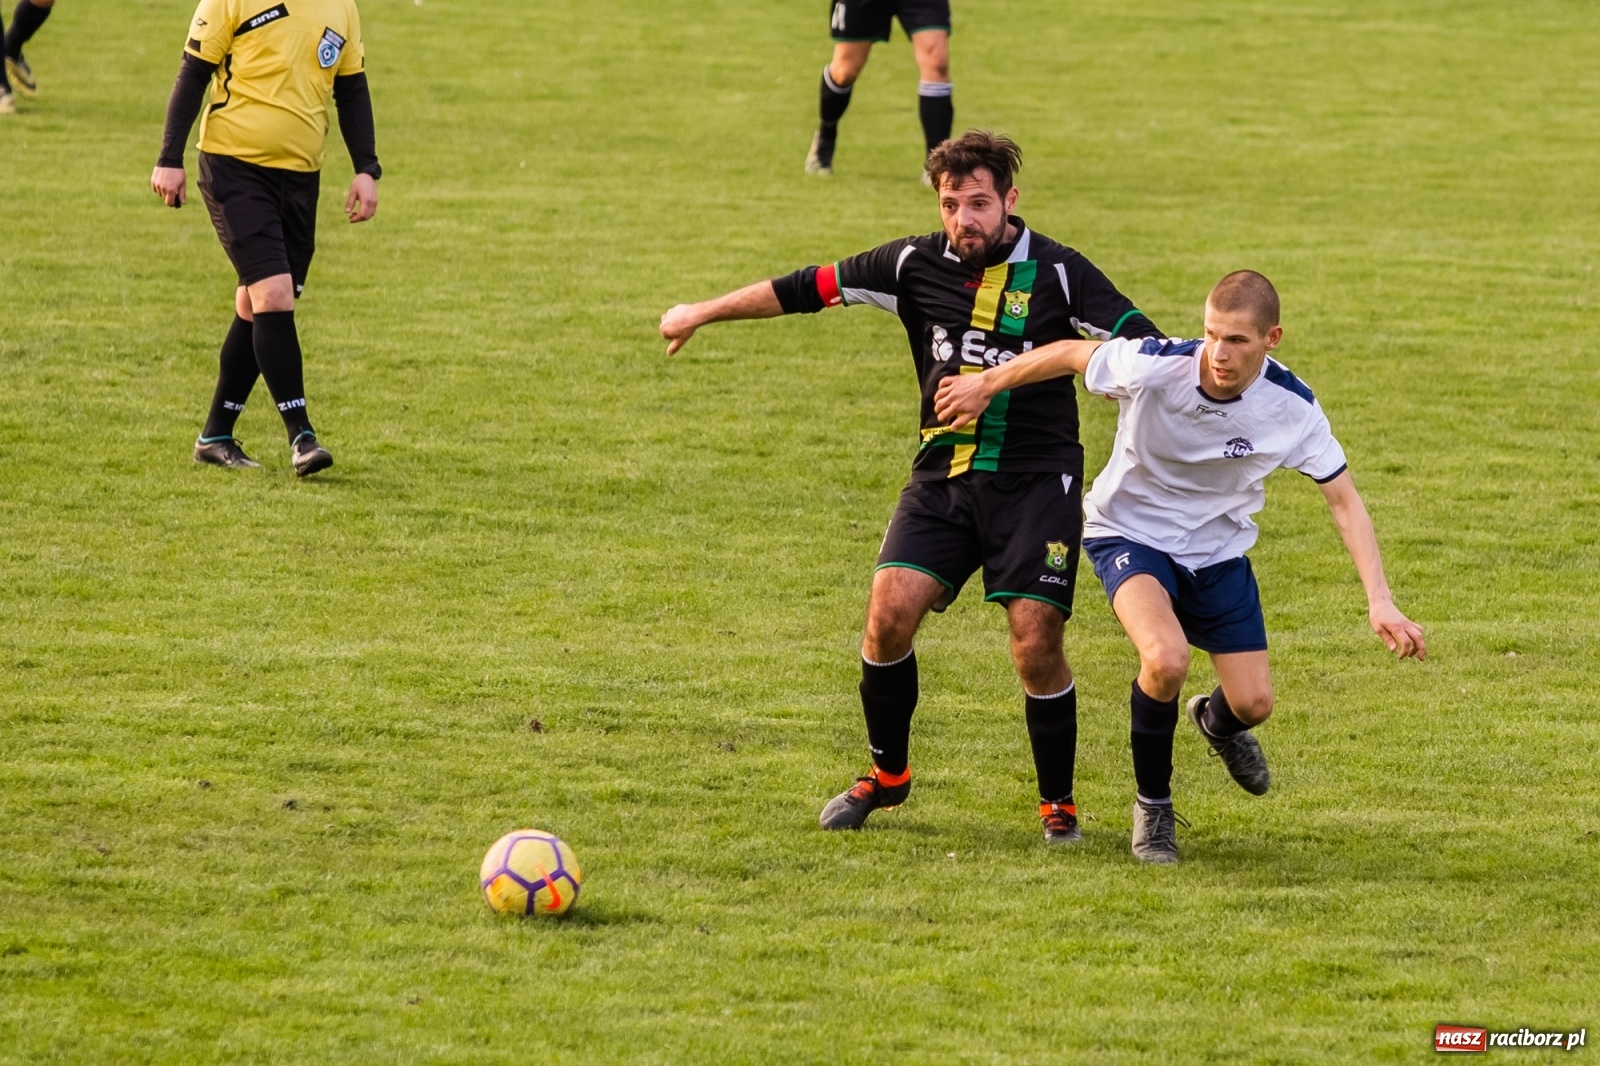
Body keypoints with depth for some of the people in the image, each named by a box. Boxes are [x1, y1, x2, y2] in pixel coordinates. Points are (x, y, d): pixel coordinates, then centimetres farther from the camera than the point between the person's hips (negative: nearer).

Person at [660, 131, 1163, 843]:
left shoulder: (1056, 272, -6)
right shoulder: (917, 265, 1)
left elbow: (1144, 345, -6)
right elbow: (812, 287, 9)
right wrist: (702, 313, 15)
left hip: (1035, 481, -3)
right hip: (943, 472, 3)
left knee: (1036, 644, -11)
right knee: (891, 610, -11)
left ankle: (1057, 804, 9)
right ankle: (887, 775, 12)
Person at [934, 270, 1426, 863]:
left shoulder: (1292, 407, -21)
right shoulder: (1153, 367, -29)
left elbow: (1344, 502, -14)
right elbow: (1069, 355, -11)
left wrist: (1380, 603, -22)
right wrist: (985, 387, 2)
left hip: (1217, 550, 3)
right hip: (1131, 533, -3)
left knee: (1253, 704, 1)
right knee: (1167, 658, -31)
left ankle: (1216, 723, 43)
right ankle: (1153, 808, -4)